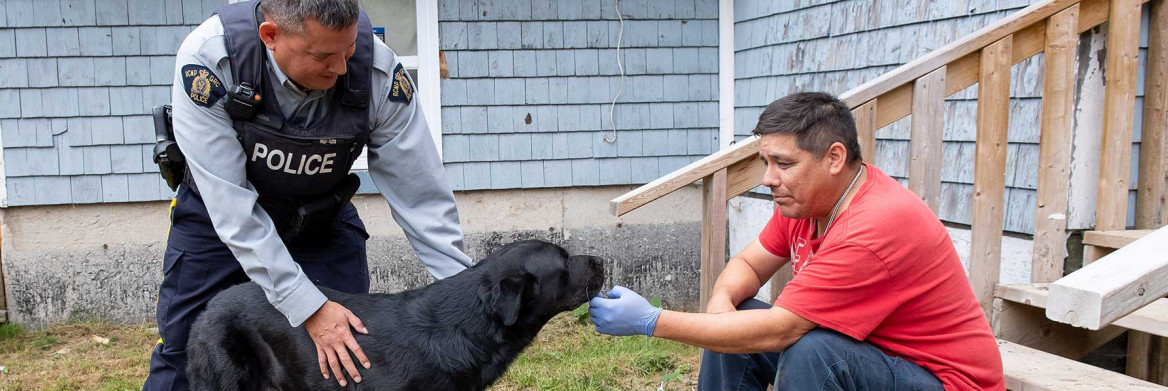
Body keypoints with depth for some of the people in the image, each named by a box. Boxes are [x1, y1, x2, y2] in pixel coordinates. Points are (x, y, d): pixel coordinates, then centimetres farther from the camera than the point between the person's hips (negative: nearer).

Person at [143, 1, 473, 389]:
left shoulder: (378, 72, -28)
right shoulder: (207, 58, -32)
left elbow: (423, 196, -22)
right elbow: (232, 205, -31)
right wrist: (309, 308, -34)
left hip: (322, 224, 1)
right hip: (218, 219, 0)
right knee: (182, 358, 7)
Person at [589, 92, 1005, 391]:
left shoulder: (874, 228, -31)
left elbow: (777, 331, -30)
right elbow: (749, 264, 8)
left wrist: (651, 321, -27)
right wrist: (721, 302, -17)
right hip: (868, 349, 8)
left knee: (810, 350, -34)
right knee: (731, 326, -2)